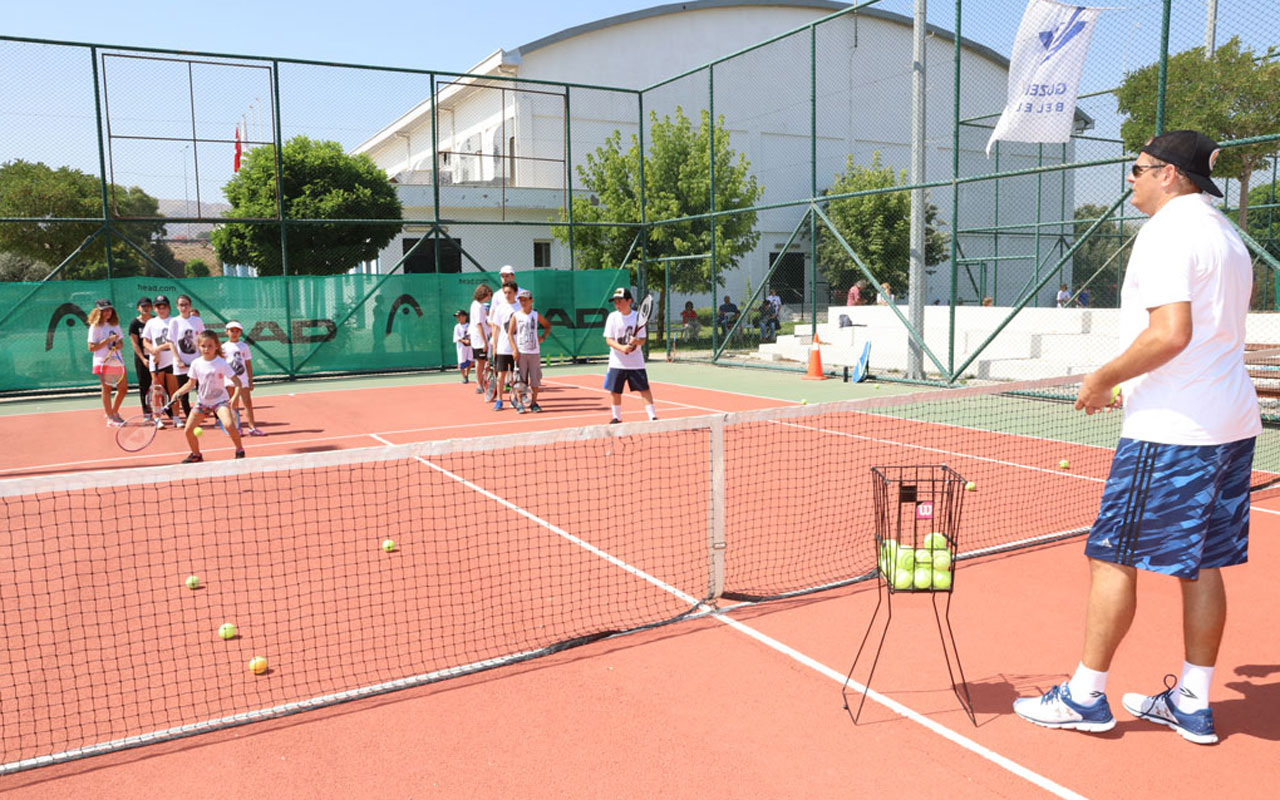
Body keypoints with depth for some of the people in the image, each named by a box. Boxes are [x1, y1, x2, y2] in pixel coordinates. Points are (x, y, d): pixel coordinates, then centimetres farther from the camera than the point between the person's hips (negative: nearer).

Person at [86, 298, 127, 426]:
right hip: (103, 362, -6)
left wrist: (119, 345, -6)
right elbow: (91, 348, -9)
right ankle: (110, 418, 4)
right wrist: (108, 340, -17)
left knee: (123, 388, 6)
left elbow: (121, 342, 18)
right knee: (106, 389, -1)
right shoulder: (95, 327, -4)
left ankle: (114, 412, 24)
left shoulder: (115, 325, 13)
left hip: (117, 361, 6)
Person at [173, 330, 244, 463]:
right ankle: (196, 455, 25)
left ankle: (240, 451, -8)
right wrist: (178, 393, -7)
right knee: (188, 429, 0)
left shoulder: (221, 363, -14)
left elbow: (237, 381, -15)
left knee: (228, 425, -29)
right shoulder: (196, 364, -3)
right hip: (202, 401, 5)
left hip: (220, 400, -4)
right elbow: (191, 384, 8)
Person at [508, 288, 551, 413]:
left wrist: (543, 337, 4)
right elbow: (510, 333, -2)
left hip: (534, 352, 1)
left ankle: (534, 403, 12)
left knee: (535, 379, 3)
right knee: (520, 379, 0)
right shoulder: (516, 316, 1)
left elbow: (548, 326, 20)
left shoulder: (536, 315, 5)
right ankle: (519, 404, 6)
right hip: (520, 352, -1)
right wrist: (514, 350, -11)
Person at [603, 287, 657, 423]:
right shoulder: (613, 317, -2)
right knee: (614, 391, 5)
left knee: (645, 389, -5)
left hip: (636, 362, -1)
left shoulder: (637, 317, -2)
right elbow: (609, 339, -6)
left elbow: (643, 340, -1)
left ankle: (653, 417, 0)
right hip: (617, 362, 1)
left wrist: (636, 341, -25)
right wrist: (622, 347, -23)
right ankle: (617, 418, 24)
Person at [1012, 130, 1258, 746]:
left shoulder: (1167, 232, -12)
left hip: (1172, 430, -9)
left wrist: (1102, 380, -12)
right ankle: (1192, 704, 21)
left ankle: (1085, 696, 9)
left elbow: (1172, 332, -24)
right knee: (1201, 564, 13)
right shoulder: (1226, 235, 18)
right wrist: (1131, 384, 20)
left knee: (1114, 556, -1)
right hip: (1232, 424, 10)